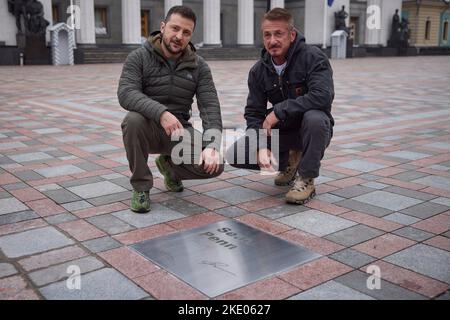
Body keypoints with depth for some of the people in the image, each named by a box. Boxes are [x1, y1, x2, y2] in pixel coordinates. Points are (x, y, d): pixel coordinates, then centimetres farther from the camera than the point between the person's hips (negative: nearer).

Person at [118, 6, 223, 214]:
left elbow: (210, 107, -12)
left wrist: (212, 145, -28)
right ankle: (141, 187, -14)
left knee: (215, 164, -20)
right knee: (134, 119, -36)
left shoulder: (199, 67, -2)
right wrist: (161, 113, -42)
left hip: (179, 132, 2)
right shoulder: (139, 58, -9)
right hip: (147, 129, -2)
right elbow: (126, 93, -25)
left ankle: (169, 164, 13)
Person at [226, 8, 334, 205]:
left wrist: (279, 111, -30)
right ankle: (288, 161, 12)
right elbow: (253, 114, -2)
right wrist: (262, 147, -19)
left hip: (311, 129, -4)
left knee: (315, 118, -40)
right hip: (280, 131, 4)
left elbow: (322, 96, -33)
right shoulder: (258, 71, -2)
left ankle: (306, 180, -17)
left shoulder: (313, 57, -17)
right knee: (235, 155, -13)